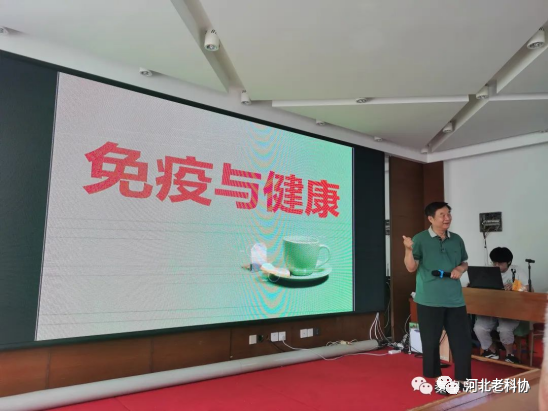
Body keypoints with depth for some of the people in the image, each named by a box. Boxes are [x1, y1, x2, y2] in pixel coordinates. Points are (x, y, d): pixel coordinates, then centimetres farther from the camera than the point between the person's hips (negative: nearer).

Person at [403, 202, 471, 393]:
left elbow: (464, 263, 20)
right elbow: (411, 268, -7)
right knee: (430, 342, 7)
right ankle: (433, 380, 24)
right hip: (429, 300, -4)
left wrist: (460, 269, -4)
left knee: (462, 340, 7)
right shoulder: (420, 239, -6)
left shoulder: (457, 240, 8)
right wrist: (409, 249, -25)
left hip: (455, 299, 4)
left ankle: (463, 380, 24)